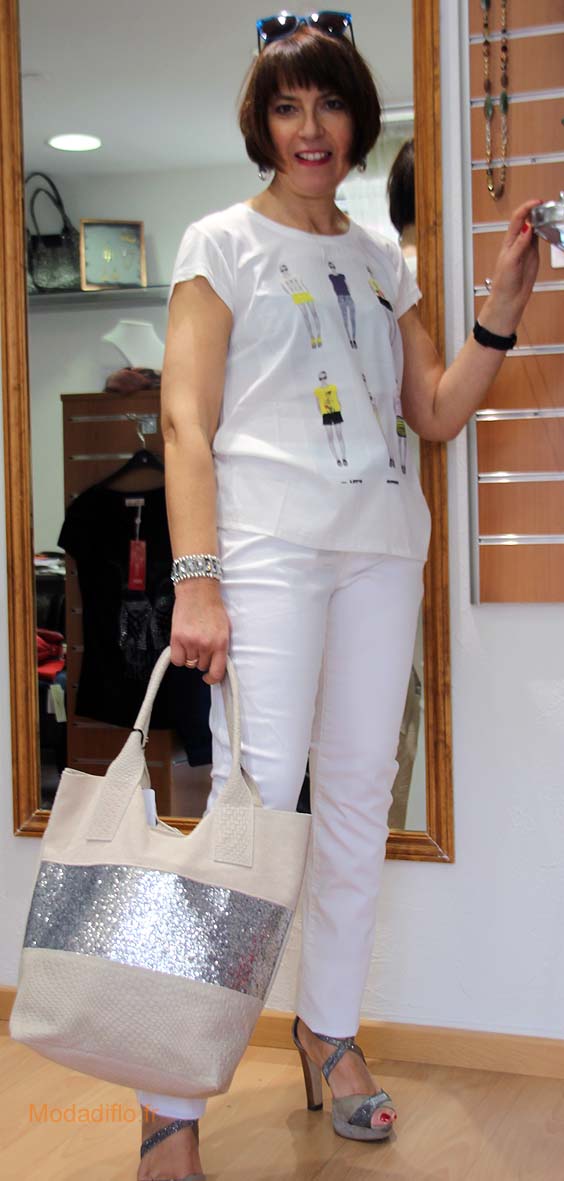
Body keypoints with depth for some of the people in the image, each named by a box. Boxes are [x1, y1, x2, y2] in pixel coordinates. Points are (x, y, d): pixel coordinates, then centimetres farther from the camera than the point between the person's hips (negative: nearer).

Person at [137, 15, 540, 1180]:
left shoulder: (382, 259, 19)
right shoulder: (222, 243, 4)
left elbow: (437, 414, 15)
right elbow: (187, 421, -5)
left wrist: (503, 307, 2)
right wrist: (195, 582, -15)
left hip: (383, 542, 6)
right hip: (269, 545, -5)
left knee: (361, 790, 7)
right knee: (256, 799, -12)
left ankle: (330, 1026, 24)